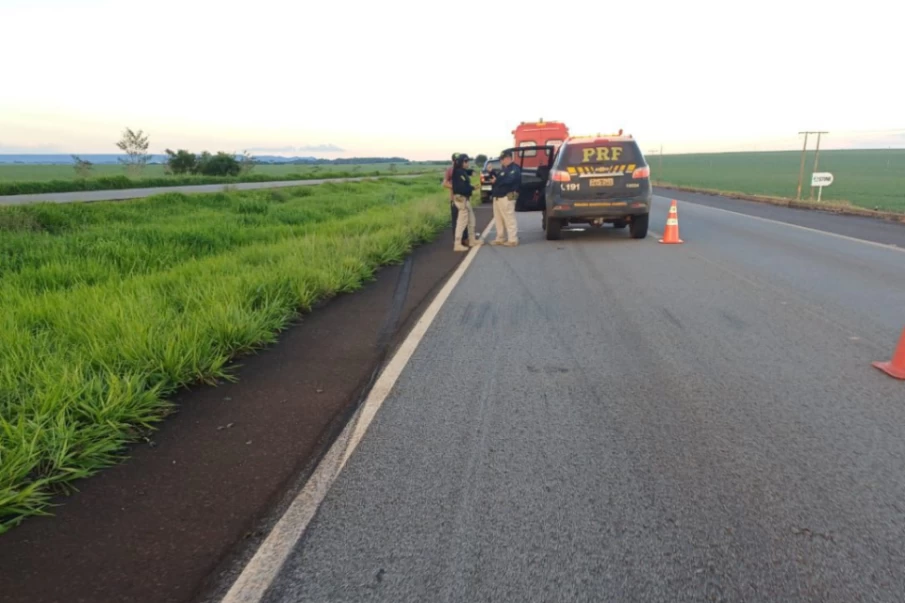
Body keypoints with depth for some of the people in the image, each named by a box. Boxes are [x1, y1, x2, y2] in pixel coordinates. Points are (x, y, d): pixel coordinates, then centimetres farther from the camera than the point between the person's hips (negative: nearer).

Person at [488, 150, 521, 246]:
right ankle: (500, 239, 21)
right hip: (498, 197, 10)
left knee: (509, 219, -9)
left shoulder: (514, 169, -9)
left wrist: (496, 181, -17)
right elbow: (497, 179, 22)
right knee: (498, 219, 13)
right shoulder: (503, 169, 22)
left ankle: (513, 240, -6)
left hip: (507, 197, -10)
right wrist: (492, 172, 10)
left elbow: (508, 180, -24)